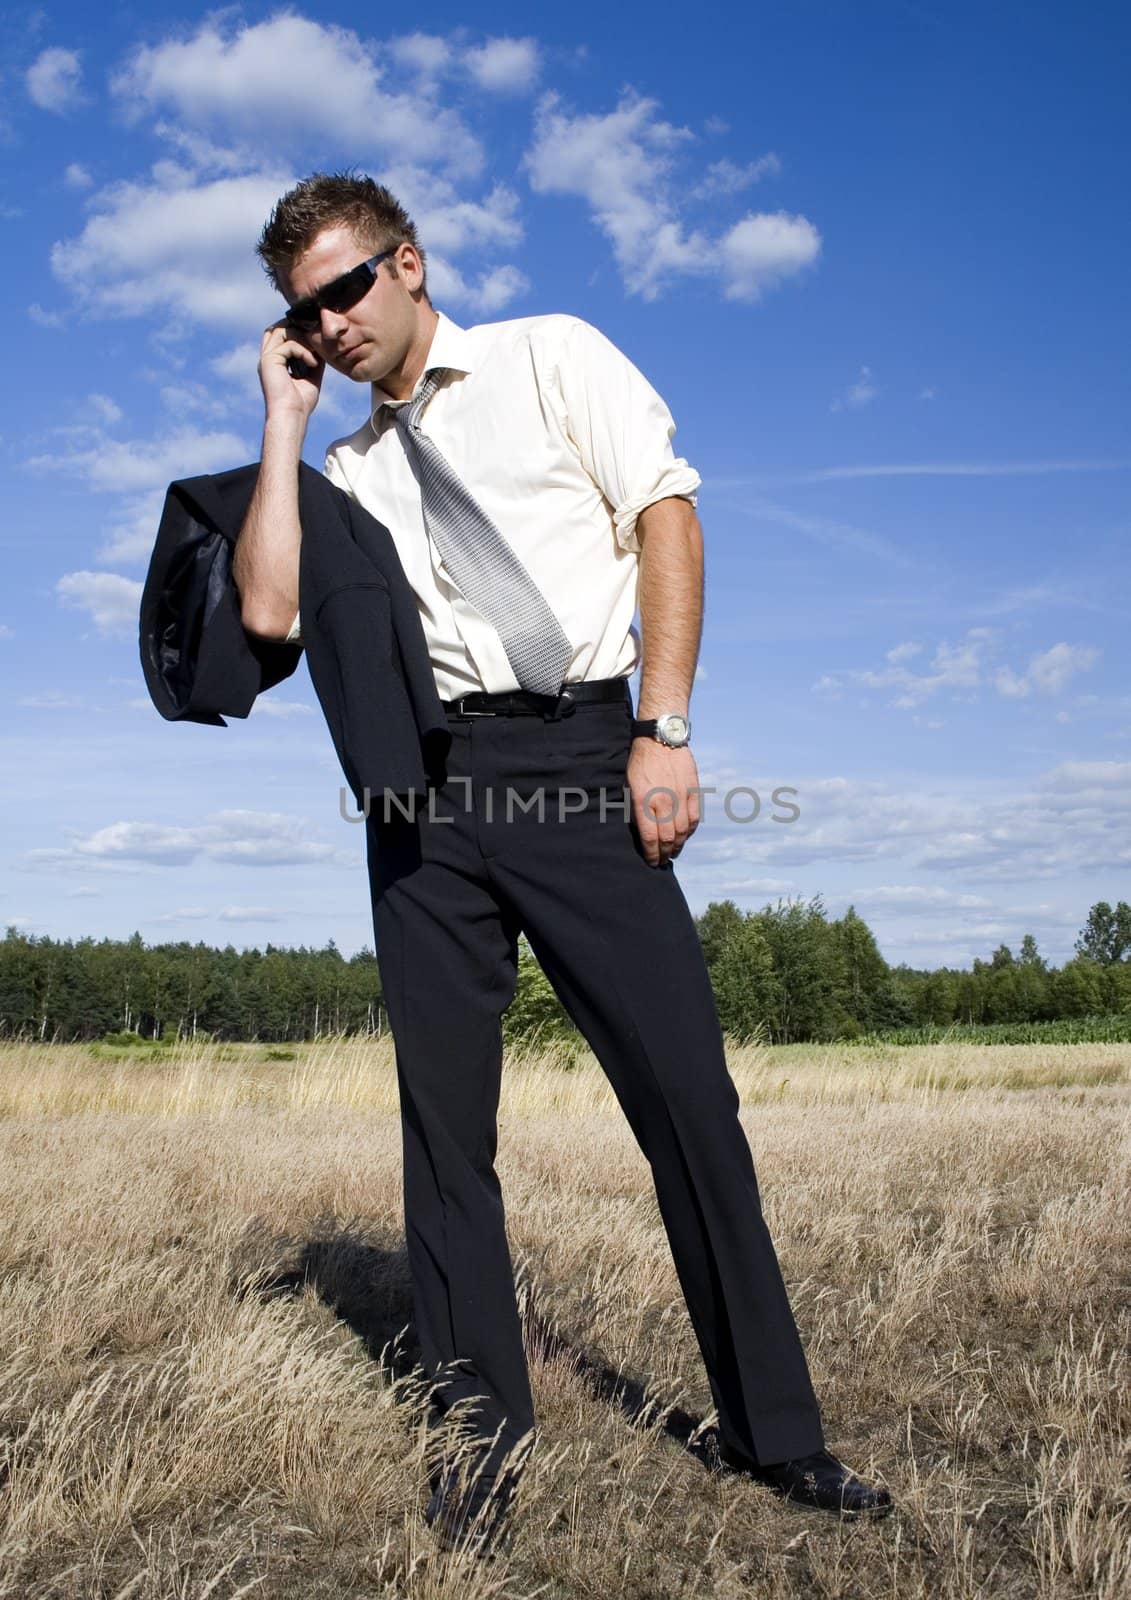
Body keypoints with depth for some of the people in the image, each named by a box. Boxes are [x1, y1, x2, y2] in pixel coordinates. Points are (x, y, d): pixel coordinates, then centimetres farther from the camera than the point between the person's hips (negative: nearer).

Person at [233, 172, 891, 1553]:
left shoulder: (552, 356, 10)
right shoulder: (349, 467, 20)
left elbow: (667, 514, 0)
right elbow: (269, 613, 5)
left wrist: (664, 732, -10)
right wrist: (283, 419, 9)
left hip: (580, 753, -4)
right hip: (425, 783, 4)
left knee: (686, 1094, -4)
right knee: (445, 1117, 4)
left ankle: (774, 1430, 9)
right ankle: (487, 1425, 18)